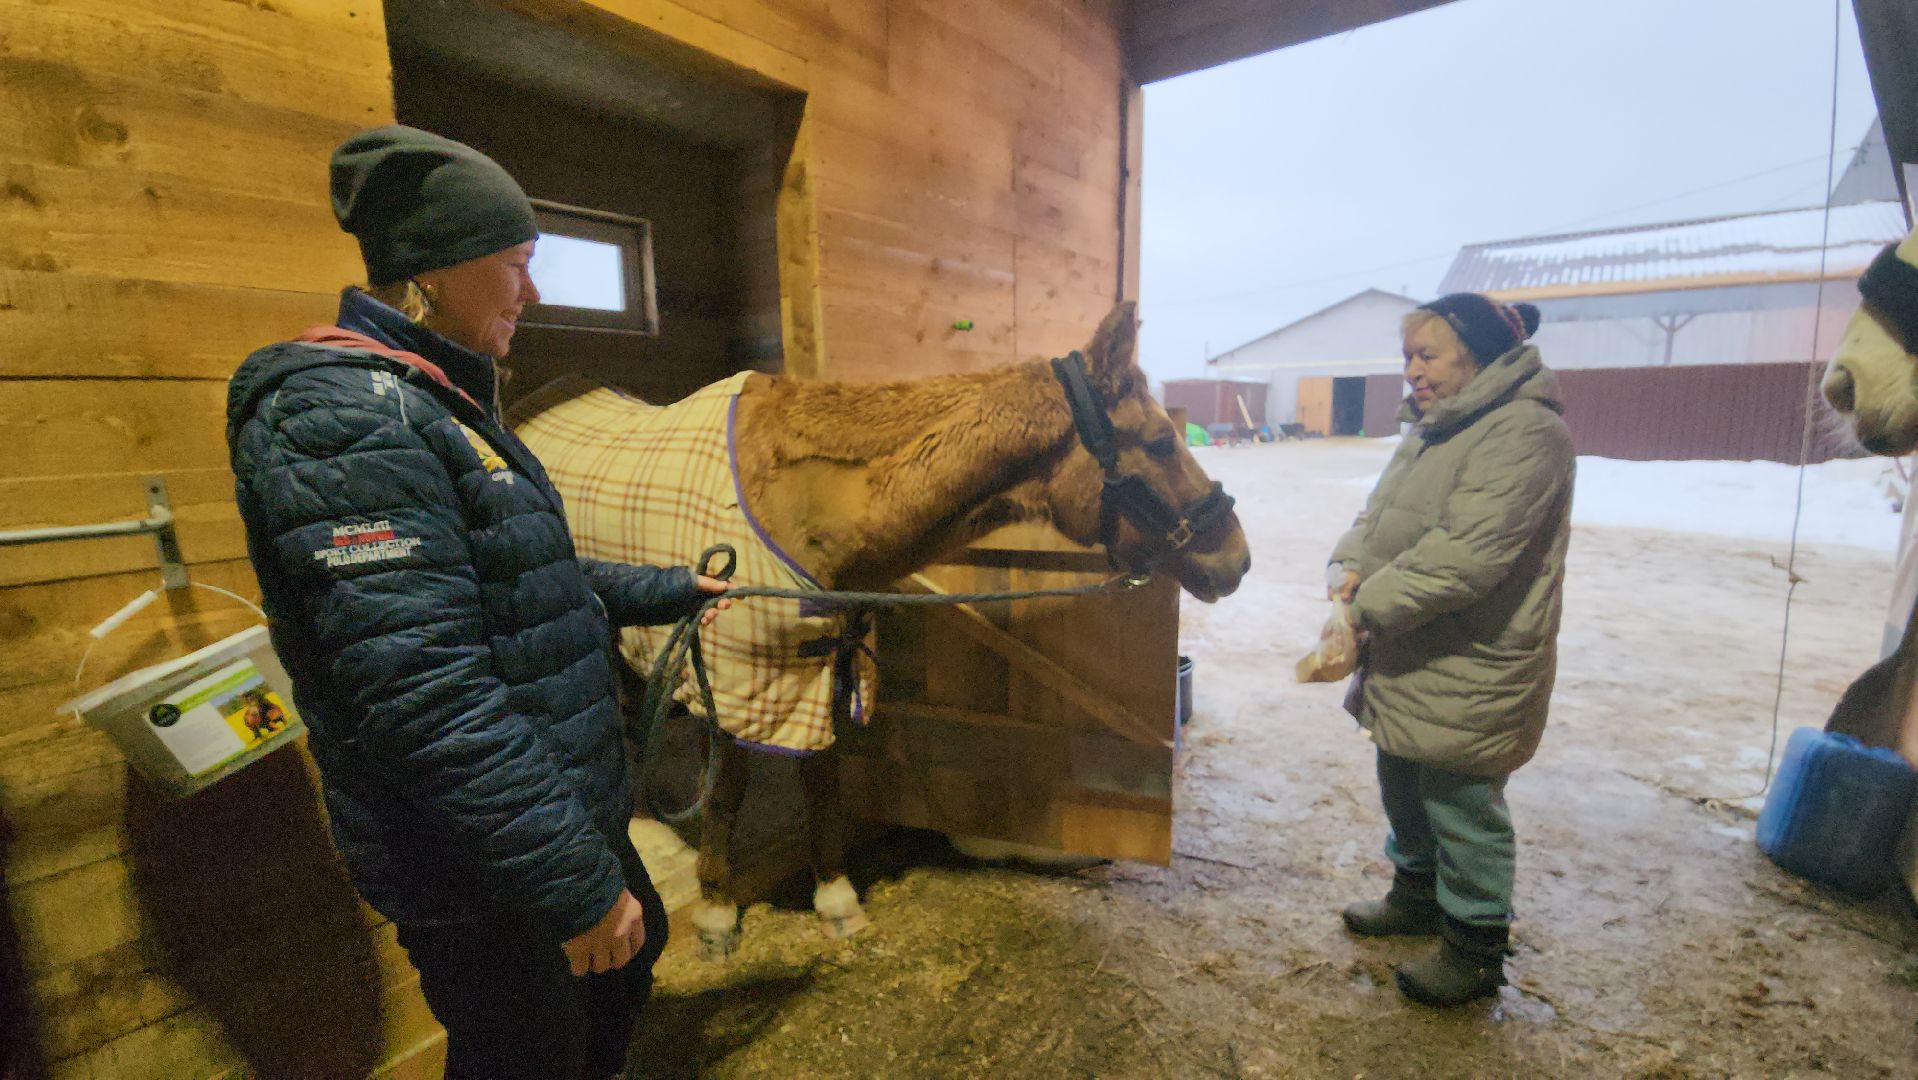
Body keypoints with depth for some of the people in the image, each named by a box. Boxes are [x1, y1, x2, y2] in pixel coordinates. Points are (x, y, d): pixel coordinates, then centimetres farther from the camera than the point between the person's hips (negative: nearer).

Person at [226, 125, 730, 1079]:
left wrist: (670, 590, 25)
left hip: (567, 810, 10)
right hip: (481, 875, -9)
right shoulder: (340, 411, -23)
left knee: (637, 951, 28)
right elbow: (425, 696, -30)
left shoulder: (437, 410, 10)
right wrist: (579, 884, -26)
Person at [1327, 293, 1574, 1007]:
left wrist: (1369, 606, -26)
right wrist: (1350, 568, -10)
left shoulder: (1524, 432, -19)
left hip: (1471, 671, -9)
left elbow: (1465, 556, -29)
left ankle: (1475, 950, 28)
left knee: (1461, 807, 7)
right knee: (1403, 785, 23)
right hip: (1407, 663, 9)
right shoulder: (1429, 429, 11)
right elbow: (1377, 513, 10)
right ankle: (1417, 897, 46)